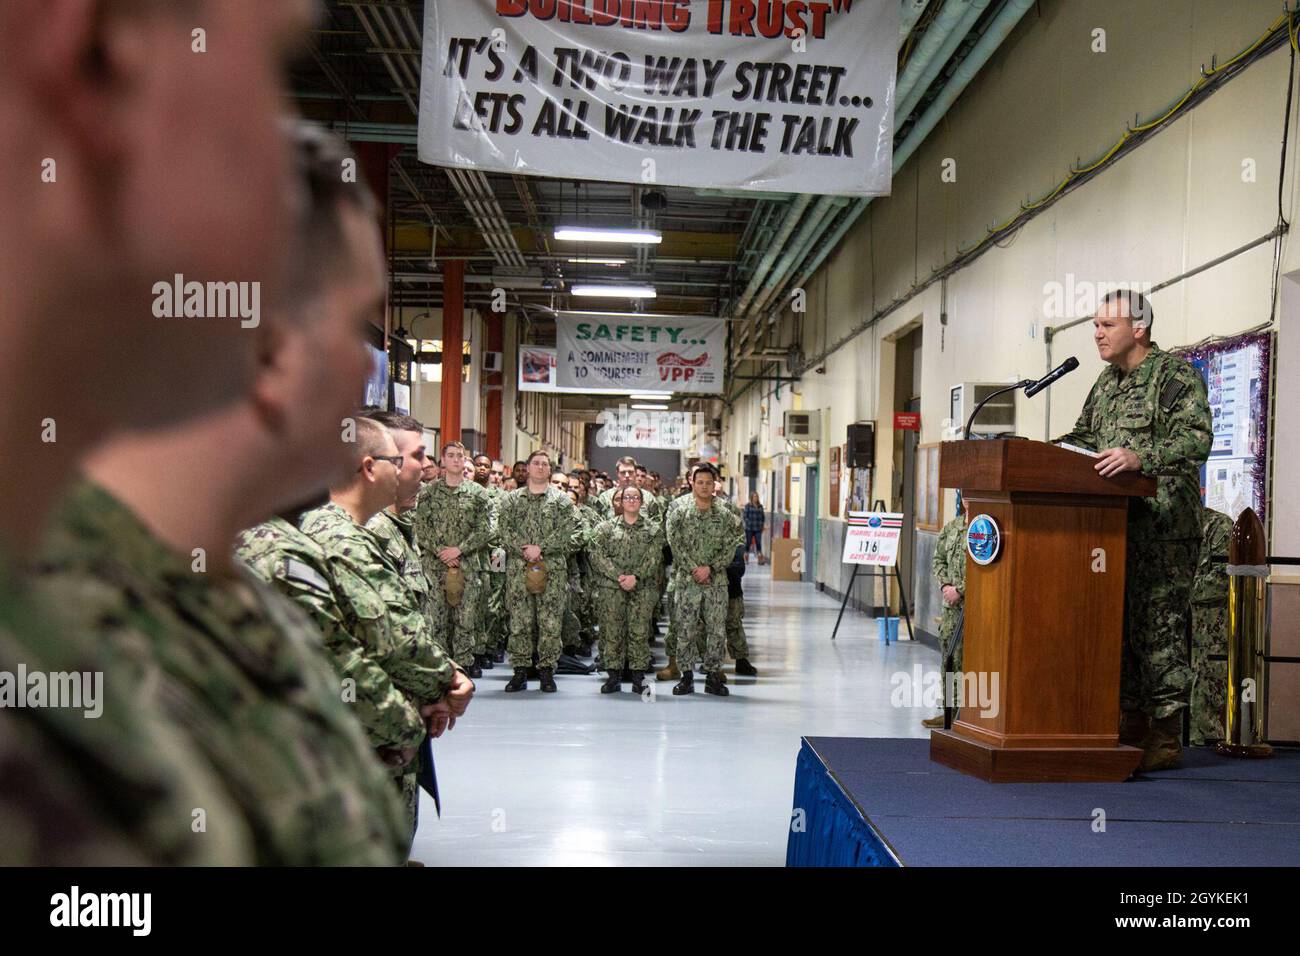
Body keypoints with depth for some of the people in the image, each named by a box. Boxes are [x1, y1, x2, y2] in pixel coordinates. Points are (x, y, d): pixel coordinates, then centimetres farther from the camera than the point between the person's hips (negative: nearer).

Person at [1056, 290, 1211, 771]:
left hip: (1164, 526, -8)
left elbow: (1198, 438, -17)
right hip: (1114, 523, 8)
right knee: (1120, 623, 9)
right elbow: (1083, 436, 26)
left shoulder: (1177, 374, -5)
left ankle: (1164, 736, 0)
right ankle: (1130, 725, 17)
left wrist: (1141, 458, -30)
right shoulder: (1106, 383, 19)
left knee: (1158, 623, -6)